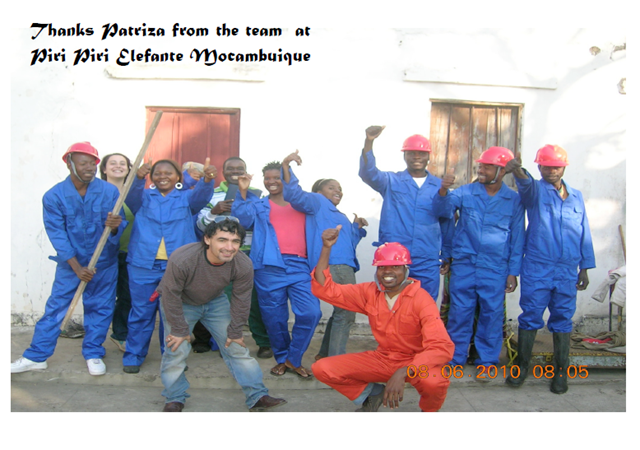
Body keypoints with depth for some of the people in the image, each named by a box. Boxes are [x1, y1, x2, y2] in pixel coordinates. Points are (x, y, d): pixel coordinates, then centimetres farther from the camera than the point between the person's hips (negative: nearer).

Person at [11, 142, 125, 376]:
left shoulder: (110, 191, -11)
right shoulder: (54, 196, -10)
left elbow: (119, 226, -10)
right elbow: (57, 234, -10)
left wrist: (114, 225, -36)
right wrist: (76, 267, -15)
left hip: (104, 264, 0)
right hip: (70, 263, 0)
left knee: (100, 309, 9)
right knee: (55, 308, 7)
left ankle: (93, 354, 25)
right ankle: (36, 356, 20)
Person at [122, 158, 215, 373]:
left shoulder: (186, 198, 9)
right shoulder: (143, 197, 11)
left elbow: (201, 195, -12)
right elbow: (131, 196, -11)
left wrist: (208, 178, -35)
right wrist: (138, 177, -33)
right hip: (144, 264, 0)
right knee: (141, 312, 6)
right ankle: (133, 356, 20)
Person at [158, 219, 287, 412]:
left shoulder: (243, 265, -29)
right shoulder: (181, 259, -38)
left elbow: (241, 301, -13)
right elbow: (171, 296, -24)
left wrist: (234, 332, -6)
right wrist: (179, 330, -16)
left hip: (215, 302, 2)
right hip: (181, 303, -2)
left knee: (236, 347, -2)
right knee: (176, 350, -11)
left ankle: (258, 397, 7)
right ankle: (175, 399, 13)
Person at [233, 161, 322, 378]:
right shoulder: (258, 204, 18)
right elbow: (243, 219, -2)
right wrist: (243, 192, -9)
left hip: (299, 266, 1)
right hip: (270, 266, 0)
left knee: (310, 313, -11)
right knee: (274, 317, 4)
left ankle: (293, 359, 8)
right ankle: (281, 358, 26)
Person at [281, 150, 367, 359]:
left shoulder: (339, 216, 31)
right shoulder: (317, 202, 5)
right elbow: (294, 194, -13)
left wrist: (357, 227, 20)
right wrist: (286, 166, -24)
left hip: (344, 266, 10)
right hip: (332, 264, -10)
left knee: (342, 312, 16)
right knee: (346, 312, -11)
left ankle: (325, 354, 27)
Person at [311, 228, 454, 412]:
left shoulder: (421, 299, -19)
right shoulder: (369, 292, -6)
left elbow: (442, 347, -29)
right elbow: (325, 289, -8)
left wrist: (402, 373, -42)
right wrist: (327, 248, -20)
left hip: (415, 362, -3)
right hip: (382, 359, 4)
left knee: (434, 382, -39)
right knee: (322, 369, -12)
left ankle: (429, 411, 0)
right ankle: (373, 394, 13)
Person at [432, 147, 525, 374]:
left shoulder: (514, 200, 2)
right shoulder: (465, 192, 1)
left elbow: (517, 238, 5)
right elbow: (442, 210, -10)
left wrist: (513, 272, 3)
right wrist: (443, 191, -31)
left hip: (495, 269, 0)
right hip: (464, 265, 0)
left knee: (492, 314, 7)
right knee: (459, 313, 6)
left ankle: (486, 361, 23)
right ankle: (454, 359, 20)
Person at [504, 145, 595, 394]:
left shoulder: (576, 196, 11)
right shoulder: (535, 189, 0)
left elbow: (584, 234, 14)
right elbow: (526, 185, -25)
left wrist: (585, 267, 11)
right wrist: (519, 172, -49)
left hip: (567, 270, 3)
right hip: (536, 268, -3)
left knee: (563, 319, 9)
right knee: (530, 316, 2)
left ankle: (561, 371, 20)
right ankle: (522, 365, 16)